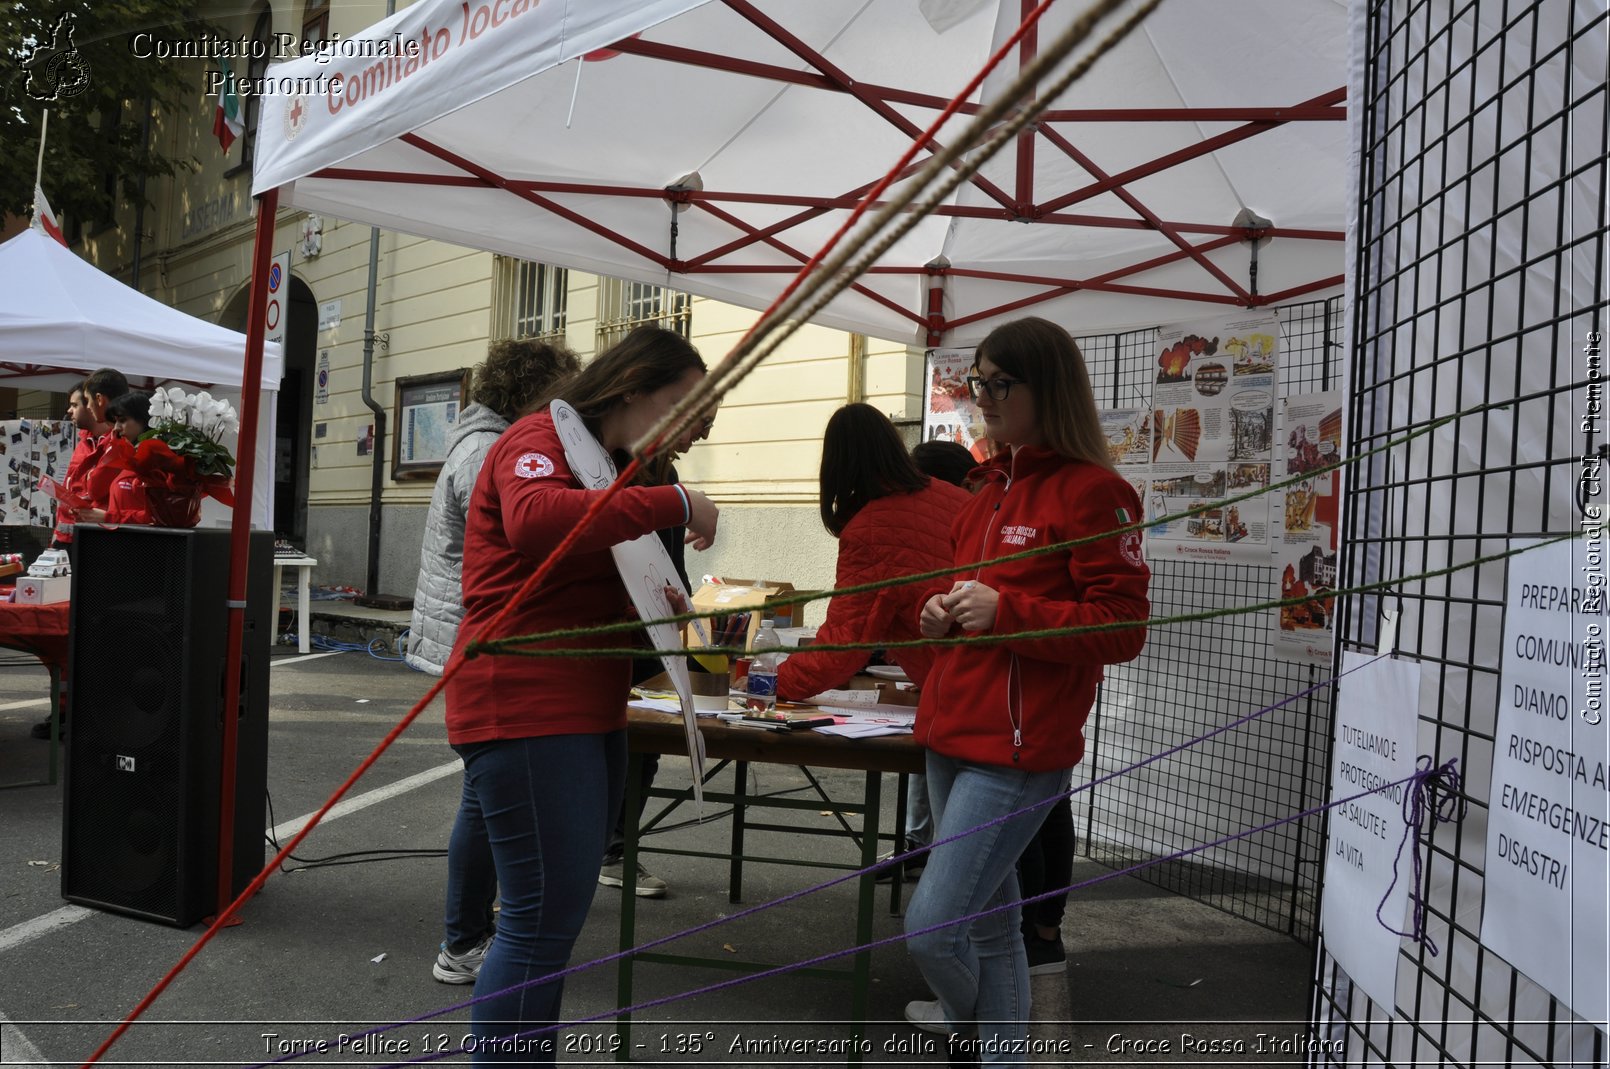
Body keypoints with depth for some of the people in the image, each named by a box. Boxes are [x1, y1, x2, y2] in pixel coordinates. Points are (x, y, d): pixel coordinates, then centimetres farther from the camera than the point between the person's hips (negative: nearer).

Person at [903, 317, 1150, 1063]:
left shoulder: (1093, 491, -10)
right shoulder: (992, 486, 15)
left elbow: (1123, 628, -13)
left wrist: (1003, 611, -21)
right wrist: (942, 610, 5)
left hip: (1019, 748, -8)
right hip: (952, 732, 8)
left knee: (932, 927, -6)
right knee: (987, 918, 17)